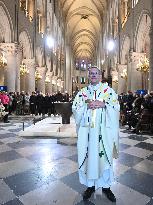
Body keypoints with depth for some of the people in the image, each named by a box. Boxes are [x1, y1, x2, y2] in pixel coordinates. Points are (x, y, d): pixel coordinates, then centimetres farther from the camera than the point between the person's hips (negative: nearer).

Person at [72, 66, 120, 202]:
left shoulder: (108, 90, 6)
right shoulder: (82, 92, 11)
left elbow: (116, 106, -2)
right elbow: (75, 108, 2)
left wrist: (103, 104, -17)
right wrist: (87, 105, -14)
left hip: (103, 130, -1)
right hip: (87, 130, 1)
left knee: (105, 156, 6)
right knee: (88, 156, 6)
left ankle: (106, 186, 27)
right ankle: (90, 185, 26)